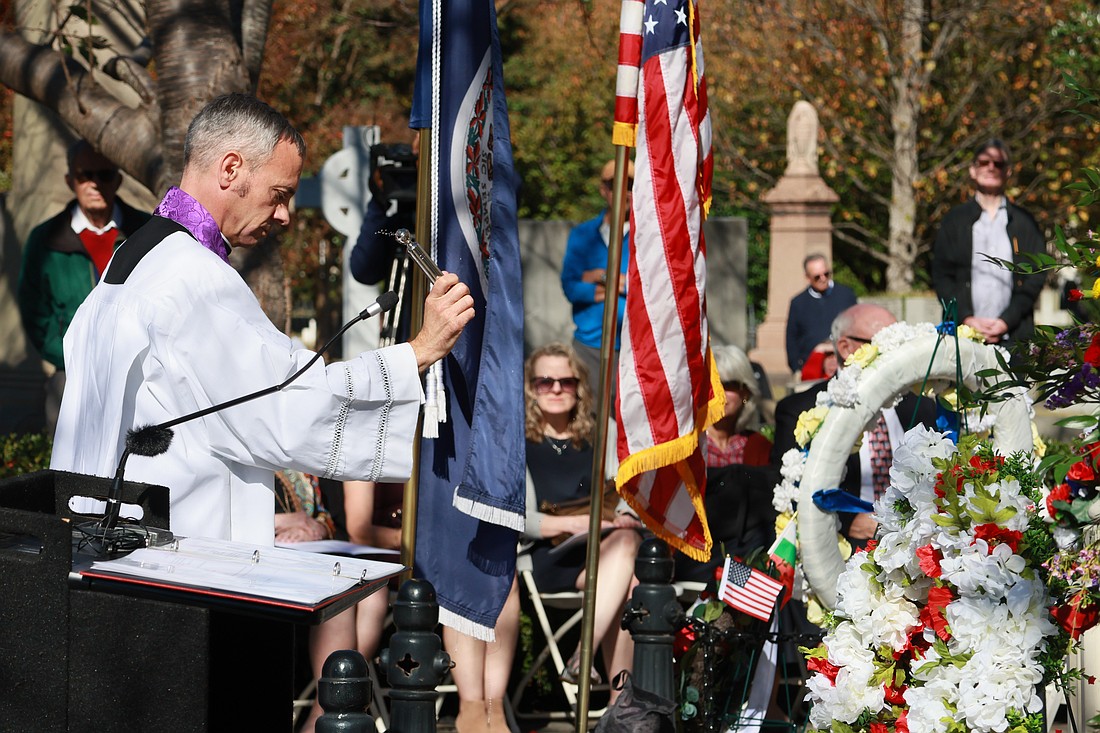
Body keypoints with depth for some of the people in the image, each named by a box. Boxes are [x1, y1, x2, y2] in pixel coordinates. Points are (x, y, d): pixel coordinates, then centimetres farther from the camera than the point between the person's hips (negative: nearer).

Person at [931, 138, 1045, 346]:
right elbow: (941, 275, 7)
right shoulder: (954, 221, 13)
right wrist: (966, 318, -7)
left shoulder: (1024, 223, 13)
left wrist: (1006, 321, -6)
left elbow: (1036, 276, 7)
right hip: (963, 332, 0)